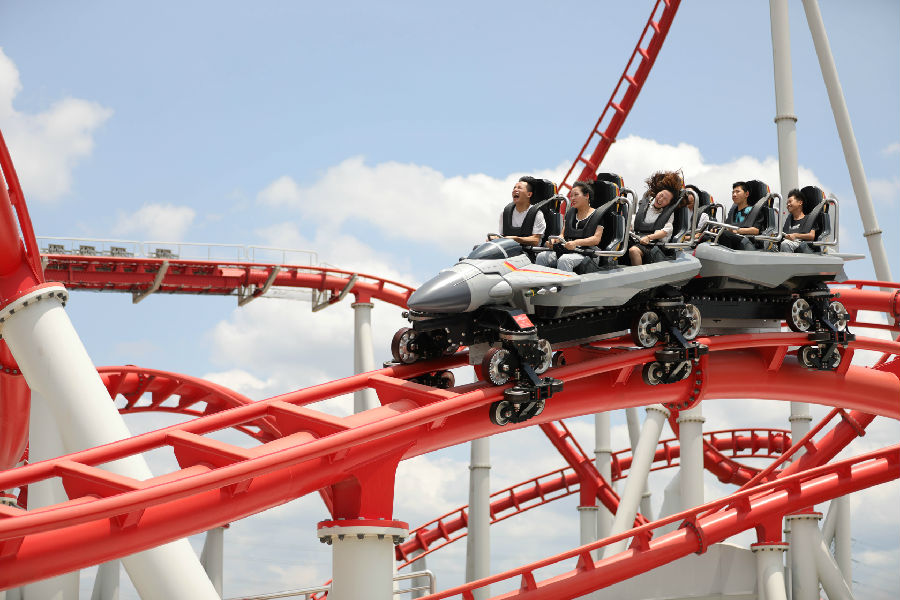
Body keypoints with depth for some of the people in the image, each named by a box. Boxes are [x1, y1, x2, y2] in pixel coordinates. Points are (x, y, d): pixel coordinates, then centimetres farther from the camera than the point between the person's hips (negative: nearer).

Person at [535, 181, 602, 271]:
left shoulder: (596, 216, 4)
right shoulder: (570, 213, 24)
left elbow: (596, 239, -7)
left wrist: (576, 243, -21)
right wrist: (554, 240, -2)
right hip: (565, 250, 6)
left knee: (564, 260, -37)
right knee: (541, 257, -21)